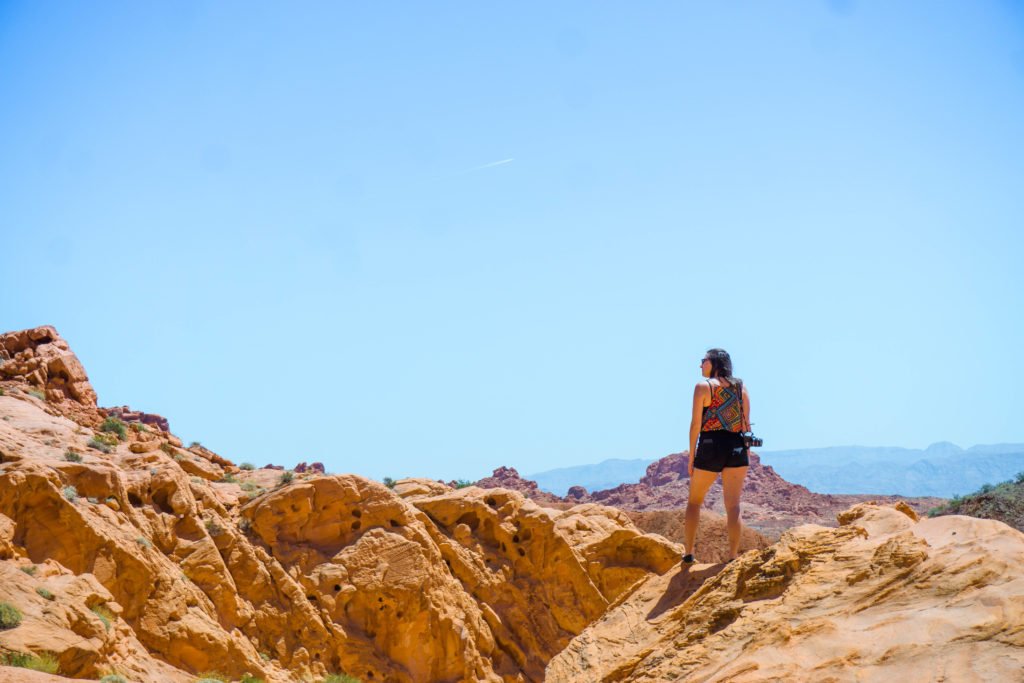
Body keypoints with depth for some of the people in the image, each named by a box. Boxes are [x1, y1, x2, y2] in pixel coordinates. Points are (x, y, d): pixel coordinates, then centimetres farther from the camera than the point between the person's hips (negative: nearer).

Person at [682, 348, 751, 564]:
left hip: (711, 446, -3)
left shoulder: (703, 386, -3)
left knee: (694, 501, 13)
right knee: (733, 505, 2)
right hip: (736, 447, 3)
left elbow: (696, 423, -6)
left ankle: (688, 554, 12)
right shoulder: (740, 387, 10)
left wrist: (691, 456, -1)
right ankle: (733, 557, -3)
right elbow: (746, 422, 8)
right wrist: (745, 454, 13)